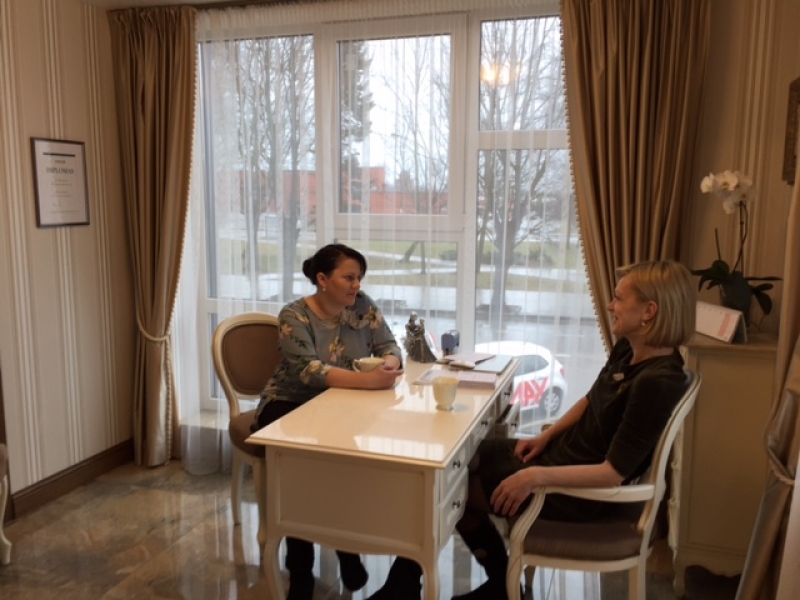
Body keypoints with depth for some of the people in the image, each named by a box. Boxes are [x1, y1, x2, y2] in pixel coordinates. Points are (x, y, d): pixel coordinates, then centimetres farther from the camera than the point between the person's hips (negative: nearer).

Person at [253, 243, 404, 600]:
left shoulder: (363, 306, -2)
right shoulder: (294, 316, -17)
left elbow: (389, 346, -3)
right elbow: (308, 371, -30)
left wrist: (388, 365, -30)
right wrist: (367, 380, -43)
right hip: (290, 406, -3)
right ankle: (299, 568, -11)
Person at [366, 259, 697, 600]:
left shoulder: (658, 381, -28)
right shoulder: (628, 349, -2)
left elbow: (613, 473, -27)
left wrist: (537, 476, -29)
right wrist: (545, 436, 4)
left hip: (585, 491, -8)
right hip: (564, 452, 8)